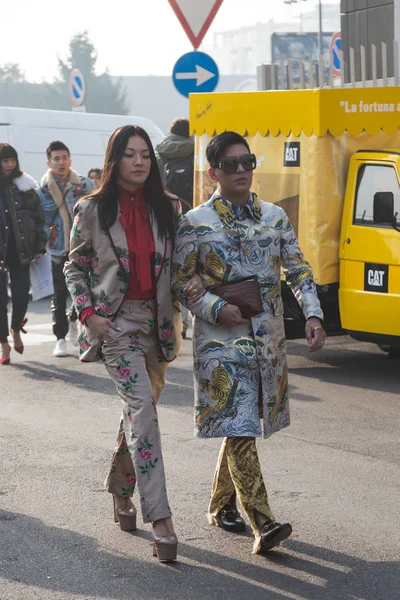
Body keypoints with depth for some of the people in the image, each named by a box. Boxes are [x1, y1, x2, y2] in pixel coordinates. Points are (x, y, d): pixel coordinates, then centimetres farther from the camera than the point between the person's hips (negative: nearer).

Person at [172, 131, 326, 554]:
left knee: (240, 425, 14)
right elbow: (180, 283, -2)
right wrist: (216, 310, -16)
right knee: (239, 428, -9)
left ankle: (221, 504, 30)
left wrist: (313, 314, -5)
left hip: (269, 340, 5)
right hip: (222, 343, -5)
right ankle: (263, 523, -11)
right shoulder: (196, 224, -5)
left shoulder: (275, 216, 7)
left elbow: (298, 270, 8)